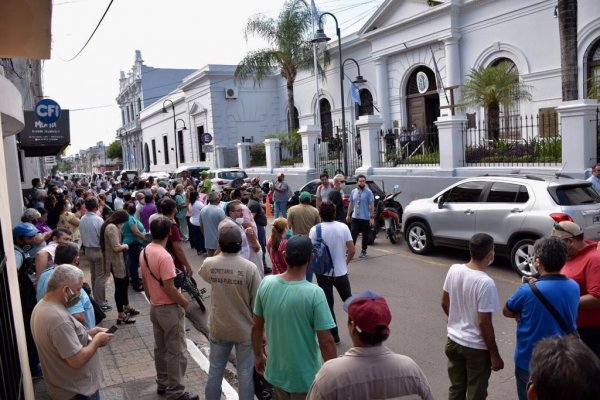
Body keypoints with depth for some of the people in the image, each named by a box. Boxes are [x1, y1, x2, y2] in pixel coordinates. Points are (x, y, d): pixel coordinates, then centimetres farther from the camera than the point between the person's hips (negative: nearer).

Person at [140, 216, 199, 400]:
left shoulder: (144, 252, 3)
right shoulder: (164, 256, -25)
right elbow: (169, 288, -25)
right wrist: (185, 302, -11)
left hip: (154, 307, 9)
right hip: (170, 309, -9)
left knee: (160, 348, 19)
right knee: (176, 351, 2)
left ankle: (162, 384, 32)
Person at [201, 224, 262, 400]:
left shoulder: (209, 264, -12)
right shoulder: (249, 268, -21)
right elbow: (258, 303, -14)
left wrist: (220, 249, 14)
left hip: (218, 329, 3)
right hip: (245, 330, -3)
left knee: (215, 371, 19)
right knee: (245, 373, 13)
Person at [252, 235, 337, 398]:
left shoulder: (266, 283, -12)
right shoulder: (314, 293, -25)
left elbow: (256, 326, -1)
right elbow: (326, 341, -21)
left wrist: (258, 356, 14)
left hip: (275, 371, 4)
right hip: (304, 377, -4)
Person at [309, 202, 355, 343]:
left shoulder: (315, 230, -12)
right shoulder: (343, 227, -7)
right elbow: (352, 250, -7)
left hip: (323, 273, -1)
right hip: (341, 272, 1)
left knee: (328, 305, 10)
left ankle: (334, 335, 16)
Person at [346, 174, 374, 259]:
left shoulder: (368, 192, -8)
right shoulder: (353, 192, 5)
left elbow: (371, 205, -10)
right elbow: (351, 204, 12)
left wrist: (372, 217, -14)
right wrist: (348, 215, 10)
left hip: (365, 218, -3)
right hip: (355, 217, 3)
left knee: (365, 235, 10)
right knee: (353, 234, -3)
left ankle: (363, 251, 23)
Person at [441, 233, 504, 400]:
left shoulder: (453, 270, -6)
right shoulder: (486, 283, -25)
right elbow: (484, 323, -21)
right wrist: (495, 355, -10)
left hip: (453, 340, 6)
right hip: (477, 347, -6)